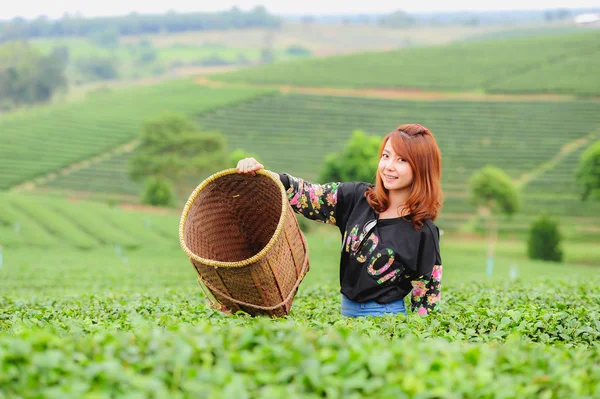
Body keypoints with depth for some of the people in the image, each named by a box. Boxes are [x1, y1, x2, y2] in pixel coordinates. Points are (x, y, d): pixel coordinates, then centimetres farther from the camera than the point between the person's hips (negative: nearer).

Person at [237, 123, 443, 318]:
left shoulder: (424, 232, -9)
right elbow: (305, 194, -2)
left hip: (385, 319, -4)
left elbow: (427, 298, -4)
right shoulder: (357, 197, 2)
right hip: (347, 311, 4)